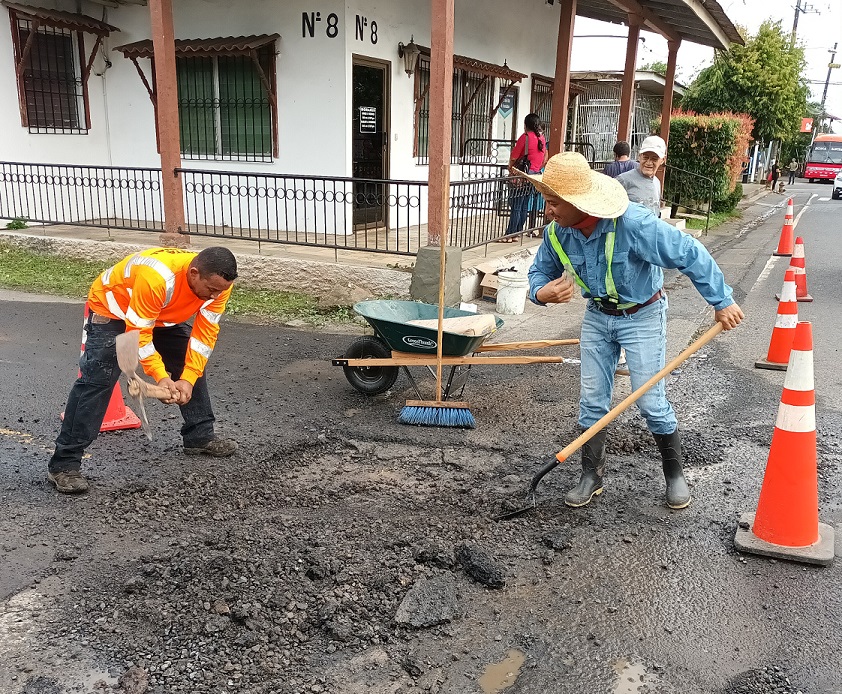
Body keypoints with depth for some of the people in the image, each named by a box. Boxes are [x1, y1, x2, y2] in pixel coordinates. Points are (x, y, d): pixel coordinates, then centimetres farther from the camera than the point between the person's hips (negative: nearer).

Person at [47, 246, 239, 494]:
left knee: (193, 366, 5)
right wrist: (161, 376, -39)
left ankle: (200, 436, 21)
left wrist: (188, 379, -23)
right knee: (96, 381, -15)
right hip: (111, 310, -7)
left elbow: (205, 333, -17)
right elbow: (138, 333, -35)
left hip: (163, 315, 7)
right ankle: (64, 464, -10)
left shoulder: (218, 283, -23)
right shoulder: (155, 278, -43)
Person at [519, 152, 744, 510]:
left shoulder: (633, 224, -33)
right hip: (597, 316, 5)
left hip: (642, 317, -5)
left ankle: (675, 473, 24)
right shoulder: (557, 232, -15)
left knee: (651, 400, 1)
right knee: (591, 399, 6)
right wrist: (542, 293, -24)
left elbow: (690, 255, -26)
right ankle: (591, 475, 22)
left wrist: (721, 302, -20)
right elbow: (540, 272, 1)